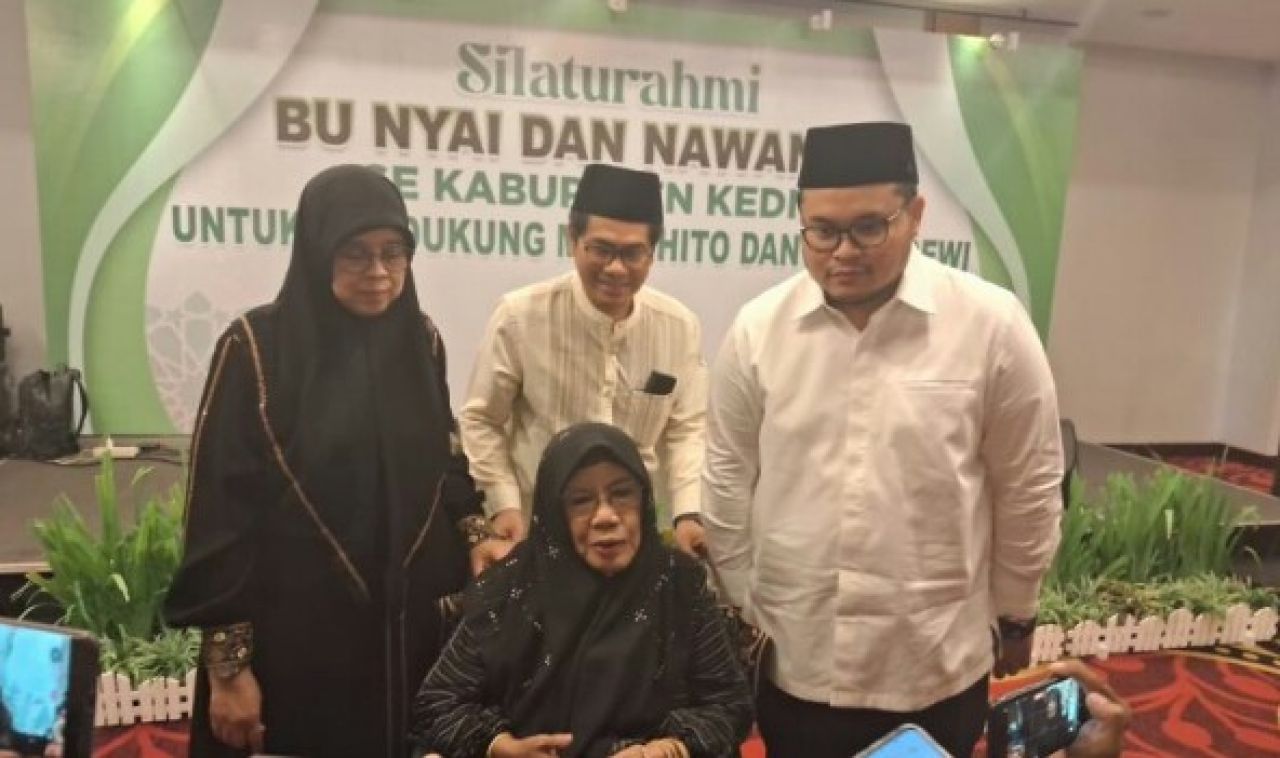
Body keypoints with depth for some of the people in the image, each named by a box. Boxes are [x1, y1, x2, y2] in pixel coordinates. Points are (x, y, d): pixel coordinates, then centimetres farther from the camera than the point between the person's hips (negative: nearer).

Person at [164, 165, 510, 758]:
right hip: (292, 628, -4)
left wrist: (474, 535, -4)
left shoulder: (420, 340, 2)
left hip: (408, 621, 4)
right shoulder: (256, 347, -11)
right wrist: (228, 664, -9)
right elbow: (219, 507, -10)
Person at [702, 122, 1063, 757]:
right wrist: (742, 610, 8)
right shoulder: (757, 329, -6)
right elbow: (728, 482, 3)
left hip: (936, 669, -1)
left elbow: (1028, 488, -1)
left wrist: (1015, 616, 7)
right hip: (791, 662, 2)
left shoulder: (991, 324, -10)